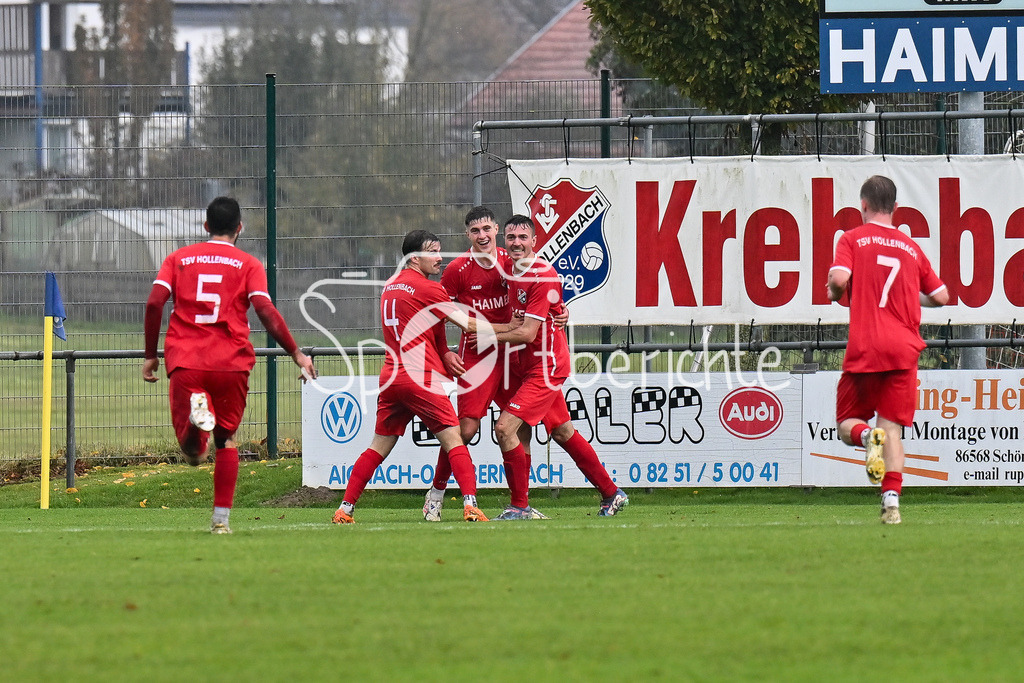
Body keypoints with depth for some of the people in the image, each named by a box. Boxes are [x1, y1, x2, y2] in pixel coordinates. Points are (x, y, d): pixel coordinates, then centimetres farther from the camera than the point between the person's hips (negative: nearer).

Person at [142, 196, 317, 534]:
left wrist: (150, 355, 8)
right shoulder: (248, 264, 7)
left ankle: (196, 410, -31)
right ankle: (221, 517, 10)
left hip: (184, 362, 0)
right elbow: (265, 310, -5)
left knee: (192, 452, 3)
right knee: (226, 439, 17)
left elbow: (154, 302, 1)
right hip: (231, 362, 0)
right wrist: (297, 354, 2)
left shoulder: (178, 258, 13)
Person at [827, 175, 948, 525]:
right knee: (891, 426, 2)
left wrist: (834, 293, 10)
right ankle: (892, 500, -14)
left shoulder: (853, 238, 3)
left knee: (847, 423, 11)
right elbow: (941, 297, 16)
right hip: (904, 348, 2)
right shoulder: (912, 248, 14)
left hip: (864, 348, -2)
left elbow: (839, 278, -13)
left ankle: (866, 435, -24)